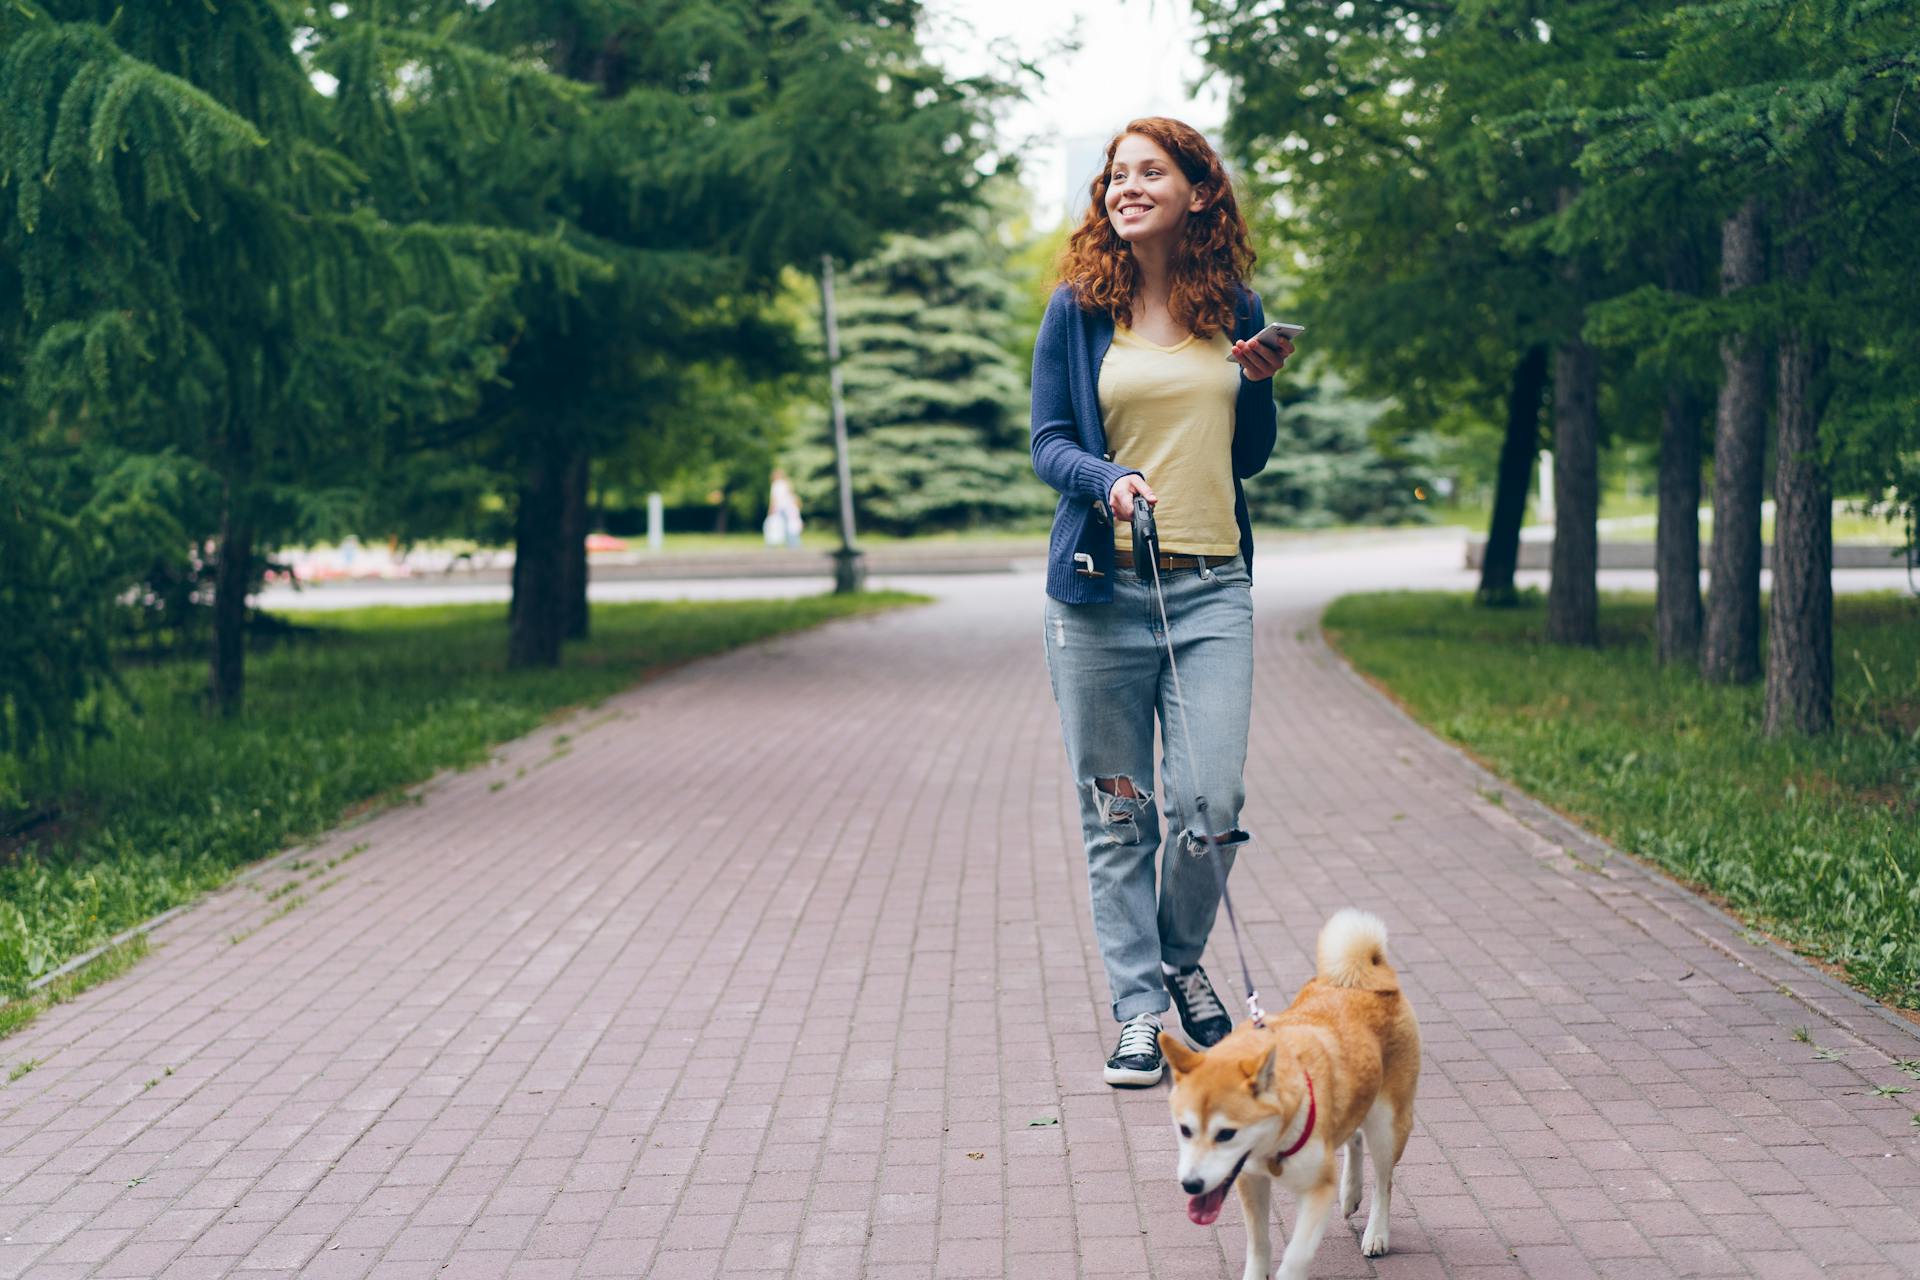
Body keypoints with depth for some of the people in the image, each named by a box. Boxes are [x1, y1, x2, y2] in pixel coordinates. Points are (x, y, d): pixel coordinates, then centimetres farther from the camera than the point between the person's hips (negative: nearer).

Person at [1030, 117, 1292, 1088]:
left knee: (1211, 803, -7)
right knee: (1116, 813, 3)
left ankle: (1181, 960, 21)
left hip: (1212, 586, 1)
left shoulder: (1235, 310, 11)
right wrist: (1109, 480, -17)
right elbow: (1047, 441, 3)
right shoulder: (1079, 307, 5)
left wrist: (1260, 383, -1)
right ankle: (1138, 1009, 15)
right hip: (1100, 588, -1)